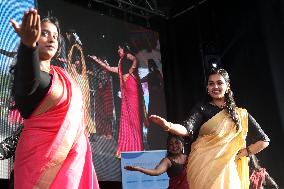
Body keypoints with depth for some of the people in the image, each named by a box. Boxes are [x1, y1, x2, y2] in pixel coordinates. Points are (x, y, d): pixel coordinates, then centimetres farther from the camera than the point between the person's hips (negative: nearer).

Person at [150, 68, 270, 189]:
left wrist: (239, 154, 2)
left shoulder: (240, 114, 9)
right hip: (203, 169, -2)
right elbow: (187, 129, -17)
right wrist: (168, 126, -37)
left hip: (227, 171, 3)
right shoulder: (201, 108, 2)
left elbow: (263, 140, 12)